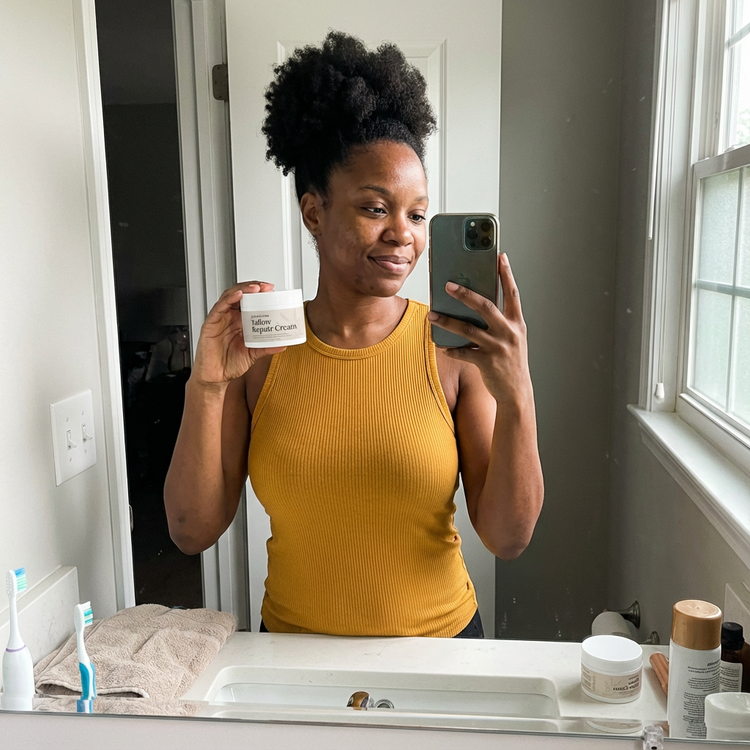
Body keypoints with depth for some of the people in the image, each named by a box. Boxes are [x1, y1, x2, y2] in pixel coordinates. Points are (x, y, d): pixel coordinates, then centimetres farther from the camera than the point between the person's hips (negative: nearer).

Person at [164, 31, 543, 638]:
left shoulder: (453, 348, -15)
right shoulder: (260, 347, -11)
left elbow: (509, 538, -16)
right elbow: (193, 532, -12)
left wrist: (516, 396, -31)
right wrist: (207, 385, -24)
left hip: (438, 639, 0)